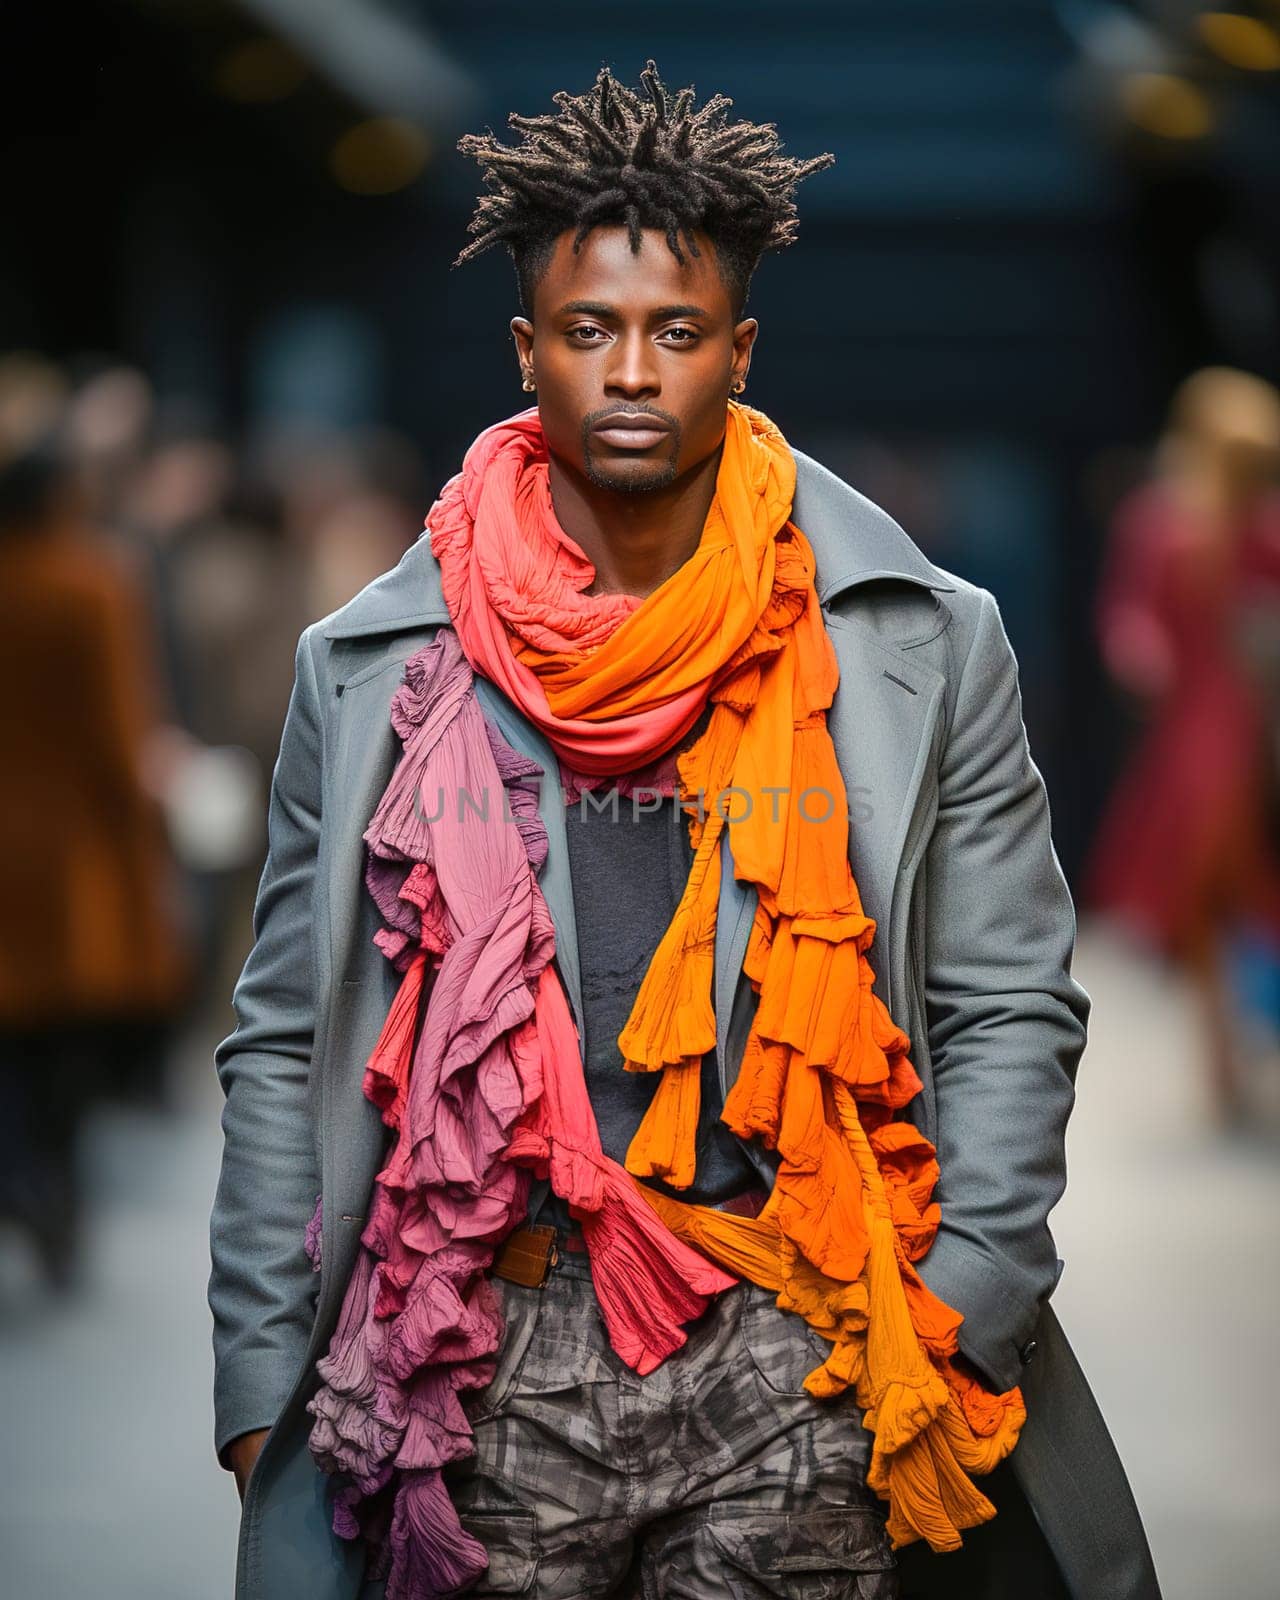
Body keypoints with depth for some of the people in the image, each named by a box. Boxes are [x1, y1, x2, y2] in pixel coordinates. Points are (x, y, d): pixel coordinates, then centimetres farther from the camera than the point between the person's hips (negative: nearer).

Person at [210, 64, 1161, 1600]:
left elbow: (1010, 1009, 4)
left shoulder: (922, 650, 3)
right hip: (489, 1366, 1)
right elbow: (286, 1045, 8)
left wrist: (956, 1329, -5)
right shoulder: (370, 668, 6)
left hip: (798, 1366, 0)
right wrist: (263, 1379, 3)